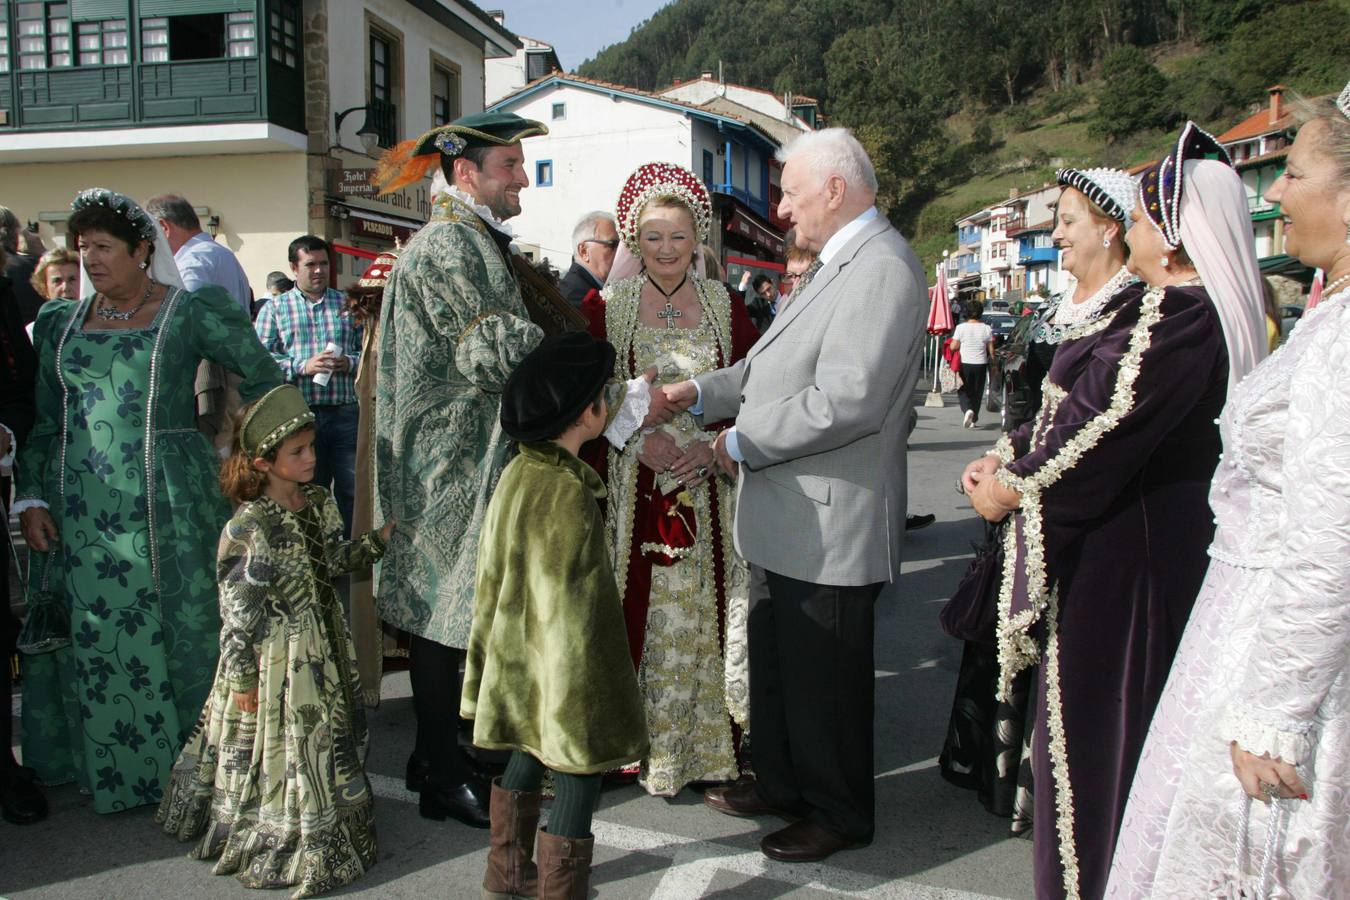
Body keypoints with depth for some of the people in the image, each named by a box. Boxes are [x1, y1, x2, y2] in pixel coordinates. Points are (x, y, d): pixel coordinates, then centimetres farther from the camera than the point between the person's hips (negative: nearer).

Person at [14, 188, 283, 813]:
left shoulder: (190, 312, -1)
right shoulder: (60, 323, 12)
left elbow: (264, 378, 1)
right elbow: (43, 421, 13)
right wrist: (30, 497, 5)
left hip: (168, 505, -4)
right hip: (81, 510, 4)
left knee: (180, 629, 0)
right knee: (92, 639, 6)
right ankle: (109, 770, 22)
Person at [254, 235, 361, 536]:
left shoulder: (348, 304, 13)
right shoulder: (274, 309, 8)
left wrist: (350, 363, -9)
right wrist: (302, 367, -14)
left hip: (345, 412, 1)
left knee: (353, 489, 2)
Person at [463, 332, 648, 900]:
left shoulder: (515, 475, 1)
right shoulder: (571, 495, -25)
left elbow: (490, 578, 9)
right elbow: (570, 605, -23)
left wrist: (487, 661, 20)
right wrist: (580, 697, -16)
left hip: (517, 663, 10)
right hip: (563, 674, -9)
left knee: (528, 758, 24)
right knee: (578, 777, 4)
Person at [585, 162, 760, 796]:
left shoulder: (726, 308, 8)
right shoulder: (606, 308, 3)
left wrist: (712, 444, -9)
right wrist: (638, 440, -13)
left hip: (708, 491, 2)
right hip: (633, 489, -1)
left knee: (704, 612, 3)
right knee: (641, 615, 0)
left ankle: (709, 742, 17)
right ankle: (644, 747, 12)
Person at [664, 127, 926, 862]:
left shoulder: (881, 268, -19)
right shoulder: (831, 265, 15)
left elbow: (846, 400, -28)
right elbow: (774, 367, 18)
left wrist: (742, 443, -18)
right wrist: (698, 393, 6)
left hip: (829, 523, -10)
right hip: (785, 520, 10)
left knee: (824, 677, 6)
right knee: (775, 662, 21)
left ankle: (840, 815, 26)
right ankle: (780, 783, 39)